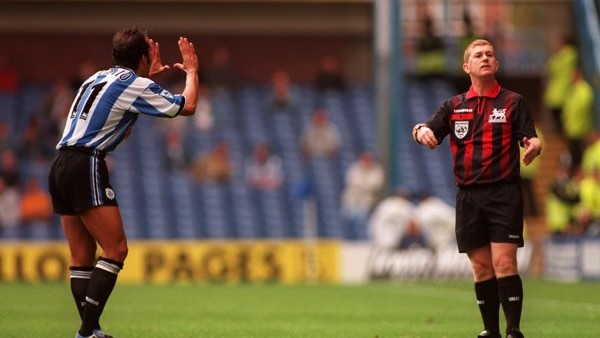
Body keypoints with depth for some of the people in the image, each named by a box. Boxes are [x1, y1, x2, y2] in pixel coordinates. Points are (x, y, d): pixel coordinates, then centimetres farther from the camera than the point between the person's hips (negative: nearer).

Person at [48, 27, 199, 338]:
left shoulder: (99, 78, 21)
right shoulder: (136, 85, -3)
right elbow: (186, 106, 3)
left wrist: (150, 74, 48)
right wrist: (191, 70, 19)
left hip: (60, 167, 9)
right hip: (87, 165, -9)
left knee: (82, 257, 7)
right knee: (115, 250, -9)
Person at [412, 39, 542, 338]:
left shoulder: (512, 102, 5)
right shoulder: (454, 106, 13)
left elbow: (530, 138, -2)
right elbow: (429, 131, 6)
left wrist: (534, 146, -26)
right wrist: (421, 131, -18)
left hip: (504, 193, -3)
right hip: (468, 196, 3)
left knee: (504, 263, -12)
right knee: (481, 266, 6)